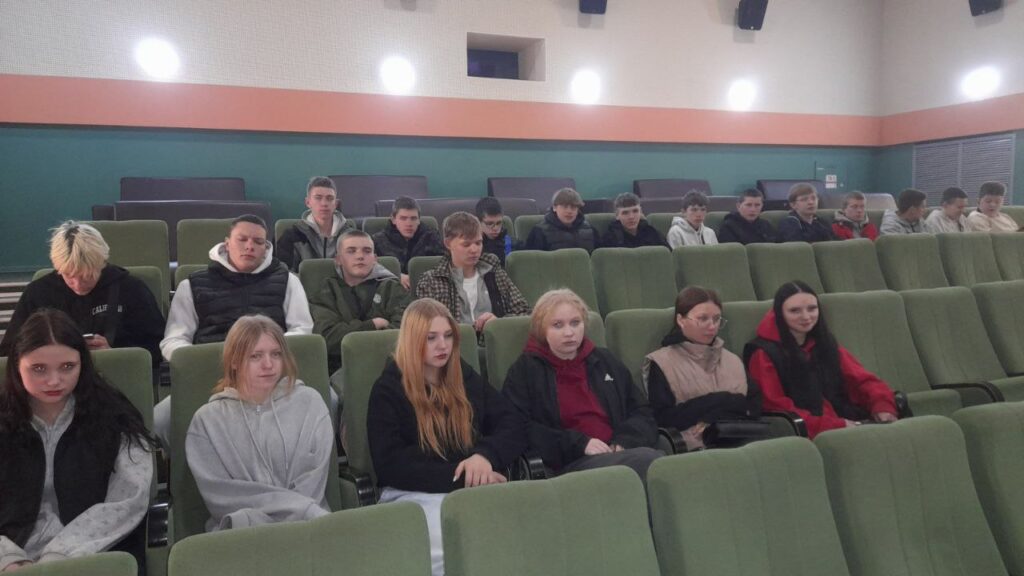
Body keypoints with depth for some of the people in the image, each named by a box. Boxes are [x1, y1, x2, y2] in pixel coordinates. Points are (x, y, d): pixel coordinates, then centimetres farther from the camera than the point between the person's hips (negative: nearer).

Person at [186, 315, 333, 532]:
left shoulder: (310, 403, 8)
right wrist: (300, 507, -13)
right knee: (244, 521, -34)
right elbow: (220, 495, -4)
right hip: (241, 528, 0)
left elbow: (314, 480, 2)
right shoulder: (208, 419, 6)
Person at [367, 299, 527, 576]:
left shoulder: (465, 377, 16)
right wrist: (460, 477, -15)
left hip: (478, 488, 4)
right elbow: (390, 466, -7)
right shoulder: (388, 390, 2)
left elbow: (514, 425, 9)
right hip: (416, 494, -4)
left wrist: (486, 454, -13)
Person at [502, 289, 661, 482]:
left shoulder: (604, 361, 25)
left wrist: (623, 442, -1)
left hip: (619, 453, 5)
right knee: (649, 460, -33)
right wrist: (579, 443, -12)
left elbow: (642, 414, 22)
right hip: (568, 464, -5)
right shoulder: (525, 370, 10)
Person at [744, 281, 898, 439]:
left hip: (848, 424, 6)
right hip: (808, 434, -6)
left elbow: (860, 378, 12)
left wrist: (882, 405, -11)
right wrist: (835, 426, -17)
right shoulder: (764, 354, -3)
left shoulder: (825, 344, 17)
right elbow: (777, 409, -9)